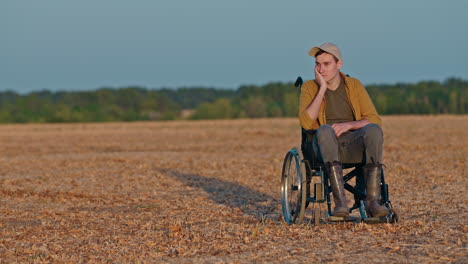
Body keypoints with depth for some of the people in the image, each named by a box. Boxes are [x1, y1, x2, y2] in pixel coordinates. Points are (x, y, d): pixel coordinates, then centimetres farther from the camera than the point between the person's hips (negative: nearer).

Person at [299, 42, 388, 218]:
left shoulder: (354, 85, 12)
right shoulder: (310, 87, 8)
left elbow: (374, 120, 3)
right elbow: (306, 123, -9)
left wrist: (349, 125, -15)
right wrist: (322, 89, -9)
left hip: (353, 144, 1)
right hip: (323, 145, -1)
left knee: (373, 130, -31)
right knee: (325, 130, -37)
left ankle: (372, 200, -37)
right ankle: (340, 201, -44)